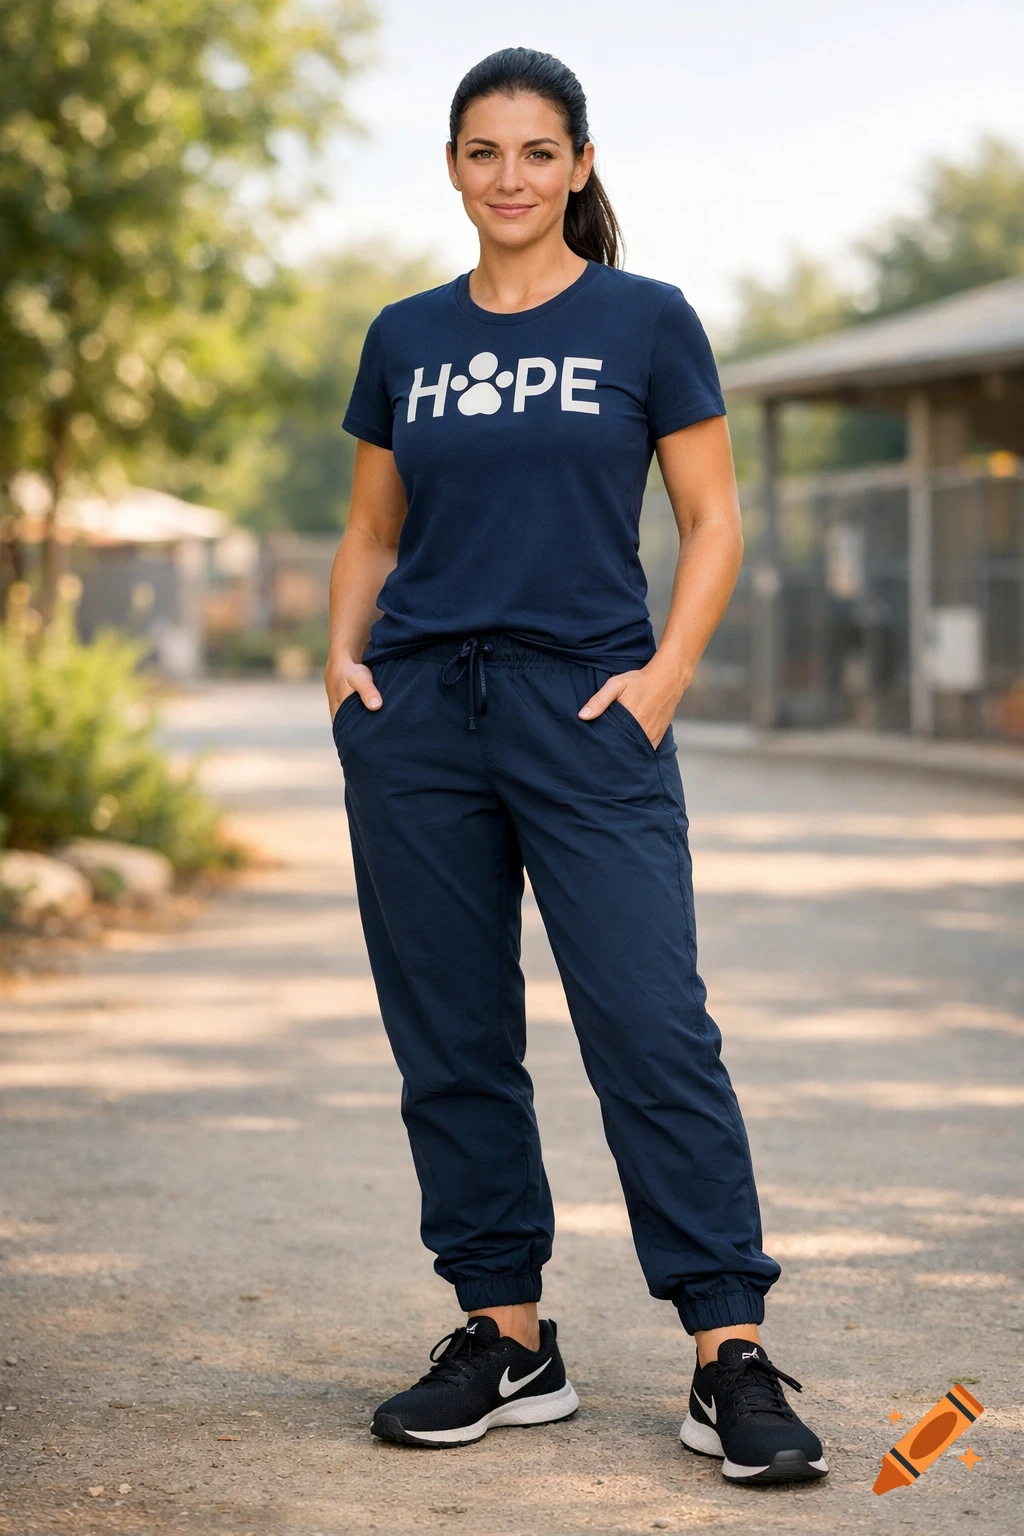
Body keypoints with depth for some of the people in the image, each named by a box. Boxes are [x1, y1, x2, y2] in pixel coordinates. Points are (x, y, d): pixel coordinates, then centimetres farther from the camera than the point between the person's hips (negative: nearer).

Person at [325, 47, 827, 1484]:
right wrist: (343, 653, 2)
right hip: (418, 718, 4)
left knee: (654, 1025, -10)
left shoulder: (646, 322, 2)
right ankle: (505, 1337, 16)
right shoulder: (406, 337, 11)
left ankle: (732, 1356, -7)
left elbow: (714, 522, 3)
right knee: (451, 1038, 5)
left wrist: (663, 676, -9)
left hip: (585, 711, -4)